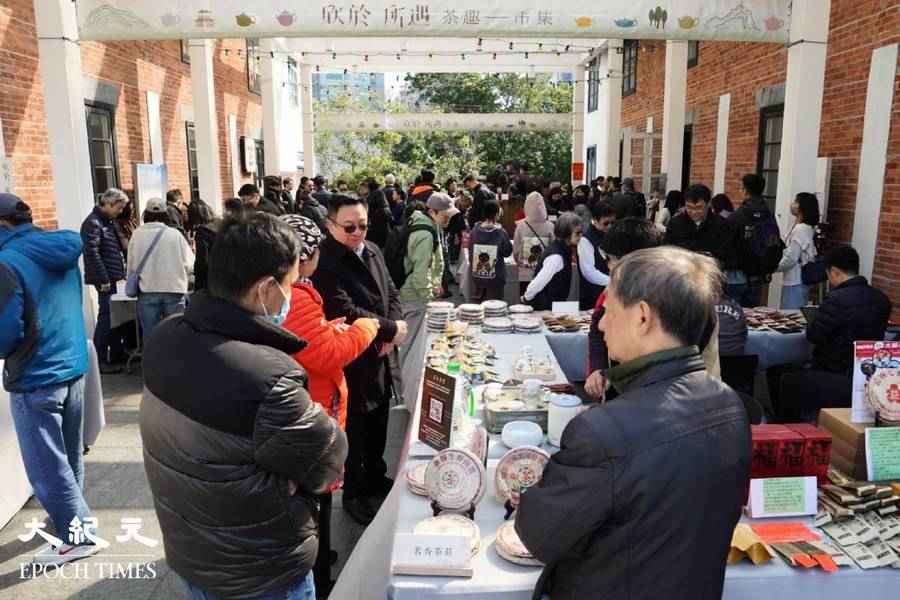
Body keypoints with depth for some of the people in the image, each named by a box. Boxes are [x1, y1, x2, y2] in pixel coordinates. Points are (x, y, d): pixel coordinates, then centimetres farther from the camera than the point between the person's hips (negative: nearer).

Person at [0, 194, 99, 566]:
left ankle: (79, 537, 12)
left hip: (35, 379, -8)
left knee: (46, 466, 4)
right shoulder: (62, 251, 6)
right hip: (73, 366, 8)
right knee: (69, 455, 20)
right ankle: (70, 518, 36)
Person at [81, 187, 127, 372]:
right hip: (104, 278, -9)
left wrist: (120, 272, 14)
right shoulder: (93, 223, -15)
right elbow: (92, 253, -21)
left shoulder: (108, 220, 14)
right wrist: (103, 279, -21)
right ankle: (99, 360, 2)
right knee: (106, 316, -6)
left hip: (111, 276, 9)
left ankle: (116, 354, 25)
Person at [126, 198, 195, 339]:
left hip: (147, 291, 1)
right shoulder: (175, 234, -3)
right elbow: (190, 264, -3)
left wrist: (135, 281, 20)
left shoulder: (137, 234, -1)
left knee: (150, 335, 6)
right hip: (174, 290, -1)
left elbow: (131, 265, 1)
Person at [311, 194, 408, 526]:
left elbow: (391, 292, 9)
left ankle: (375, 478, 43)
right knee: (355, 429, 9)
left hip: (380, 356, 8)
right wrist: (391, 328, -16)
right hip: (351, 361, -8)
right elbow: (345, 313, -27)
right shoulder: (324, 262, -21)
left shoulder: (372, 251, 5)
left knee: (378, 424, 22)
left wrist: (390, 334, -9)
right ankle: (354, 493, 29)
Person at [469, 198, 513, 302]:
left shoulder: (475, 230, -8)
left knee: (480, 304, 17)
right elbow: (507, 252, -1)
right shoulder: (501, 233, -16)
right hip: (495, 277, -4)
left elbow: (470, 251, 5)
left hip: (477, 276, 4)